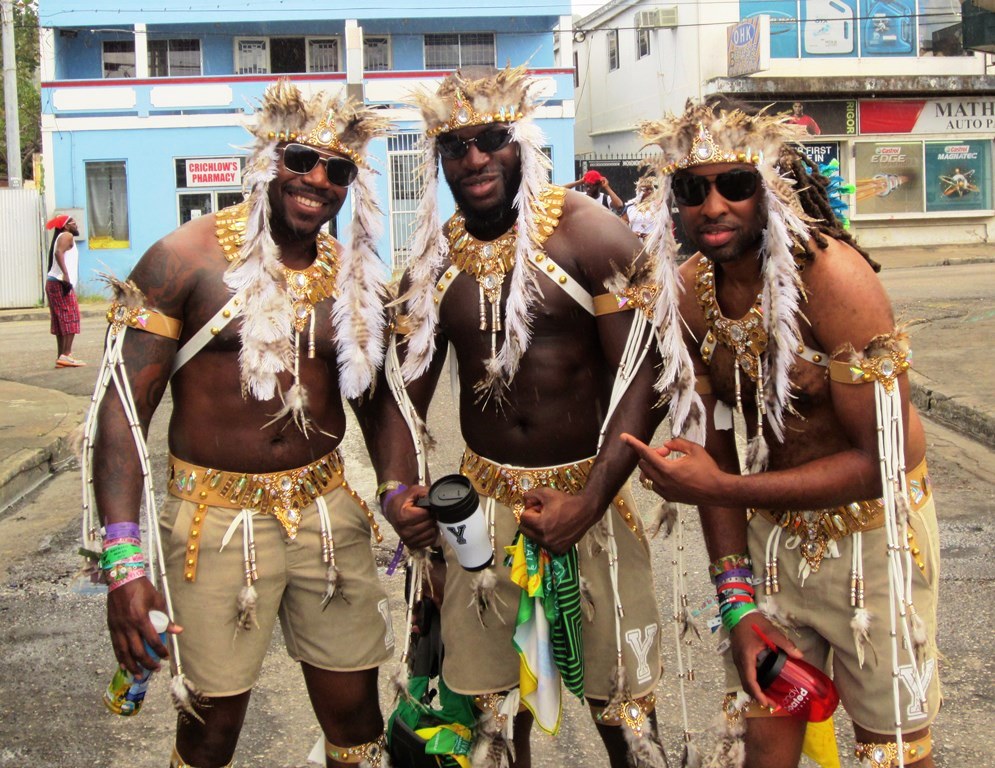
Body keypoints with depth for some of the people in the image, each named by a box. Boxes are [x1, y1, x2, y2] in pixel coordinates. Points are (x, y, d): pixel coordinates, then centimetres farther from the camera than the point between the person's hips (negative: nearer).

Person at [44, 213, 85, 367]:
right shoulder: (67, 236, -5)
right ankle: (66, 355, -20)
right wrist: (66, 275, -32)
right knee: (70, 318, -13)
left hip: (53, 283, 10)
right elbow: (58, 253, -23)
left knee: (61, 320, 9)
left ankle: (61, 357, 8)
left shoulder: (61, 238, 24)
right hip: (61, 283, -10)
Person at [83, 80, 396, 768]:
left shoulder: (355, 280, 5)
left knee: (355, 712, 11)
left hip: (327, 509, 4)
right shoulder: (186, 259, -9)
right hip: (217, 517, -3)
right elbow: (126, 407, -12)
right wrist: (124, 563, -19)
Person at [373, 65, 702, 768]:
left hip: (589, 493, -3)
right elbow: (408, 389, 9)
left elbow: (640, 379, -13)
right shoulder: (434, 262, 5)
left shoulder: (591, 235, -9)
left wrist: (589, 502, -20)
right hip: (485, 499, 4)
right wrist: (396, 487, -10)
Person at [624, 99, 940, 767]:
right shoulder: (691, 291, -7)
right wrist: (737, 602, -7)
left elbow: (880, 462, -24)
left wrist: (721, 489, -26)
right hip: (774, 528, 5)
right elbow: (716, 445, -2)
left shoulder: (830, 274, -24)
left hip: (872, 530, -4)